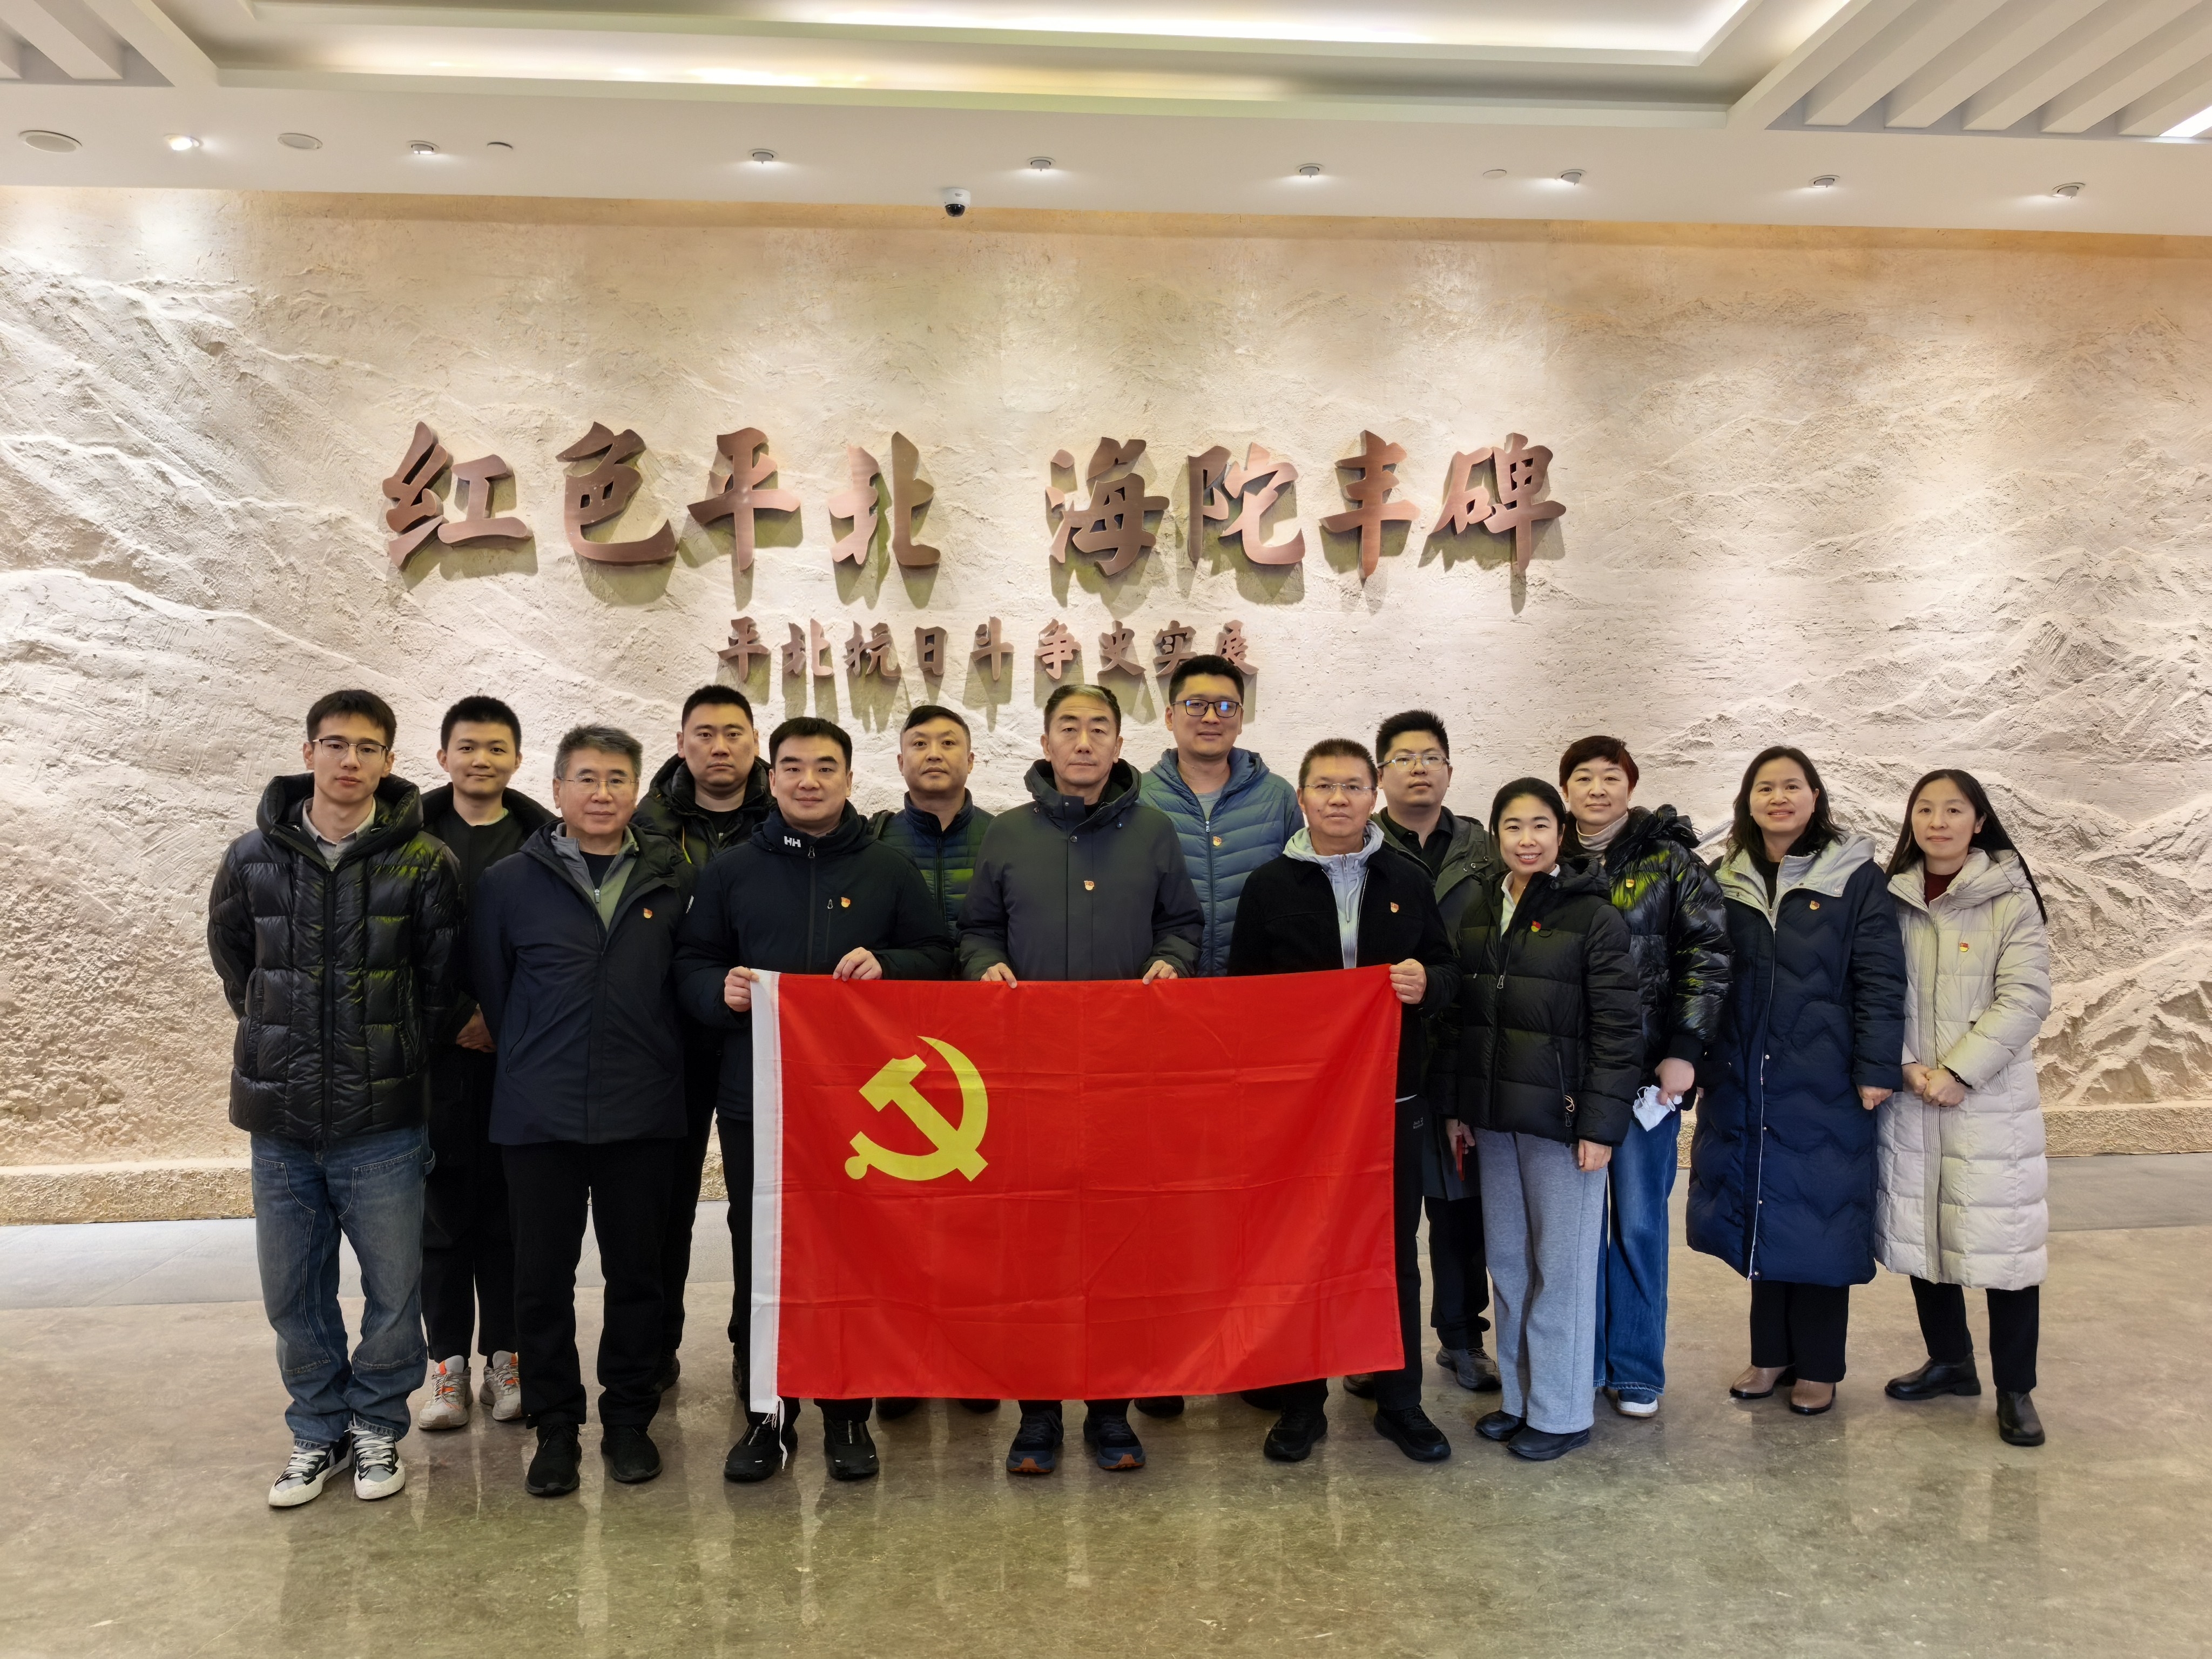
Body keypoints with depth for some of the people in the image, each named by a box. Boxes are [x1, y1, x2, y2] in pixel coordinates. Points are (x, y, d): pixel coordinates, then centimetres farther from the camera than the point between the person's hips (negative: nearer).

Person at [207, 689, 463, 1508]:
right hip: (280, 1118, 2)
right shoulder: (252, 857, 0)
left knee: (394, 1289, 6)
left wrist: (401, 1056, 5)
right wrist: (279, 1040, 12)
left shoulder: (423, 863, -6)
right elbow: (231, 956, 16)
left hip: (383, 1120, -2)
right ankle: (318, 1429, 31)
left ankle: (376, 1425, 27)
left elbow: (442, 979, 3)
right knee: (293, 1294, 12)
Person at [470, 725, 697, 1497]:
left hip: (643, 1114, 0)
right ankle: (554, 1424, 22)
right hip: (538, 1115, 0)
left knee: (635, 1271, 10)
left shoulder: (674, 881, 3)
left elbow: (691, 980, 8)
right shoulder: (509, 882, 1)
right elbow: (491, 990, 8)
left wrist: (658, 1064, 4)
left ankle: (629, 1417, 24)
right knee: (543, 1275, 7)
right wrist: (532, 1064, 8)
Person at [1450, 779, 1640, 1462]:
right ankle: (1518, 1396, 26)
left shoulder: (1593, 916, -9)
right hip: (1494, 1117, 6)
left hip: (1561, 1118, -5)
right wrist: (1460, 1108, 11)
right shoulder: (1478, 911, 8)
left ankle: (1560, 1412, 16)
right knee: (1506, 1259, 13)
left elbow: (1617, 1029, -11)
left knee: (1561, 1264, 3)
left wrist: (1601, 1124, -14)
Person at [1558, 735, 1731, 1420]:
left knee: (1638, 1222, 4)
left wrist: (1684, 1050, -11)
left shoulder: (1670, 861, 1)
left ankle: (1636, 1371, 18)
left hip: (1646, 1071, -2)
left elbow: (1709, 953, -3)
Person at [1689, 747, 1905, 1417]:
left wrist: (1876, 1068, -12)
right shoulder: (1724, 880, 7)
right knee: (1761, 1219, 11)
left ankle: (1818, 1366, 19)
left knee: (1818, 1221, 4)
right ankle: (1771, 1353, 25)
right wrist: (1696, 1062, 5)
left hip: (1823, 1085, -3)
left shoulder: (1855, 877, -4)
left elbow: (1880, 979, -8)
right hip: (1743, 1084, 4)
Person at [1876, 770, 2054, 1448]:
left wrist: (1957, 1073, -17)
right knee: (1920, 1234, 12)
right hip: (1908, 1103, 4)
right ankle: (1950, 1361, 31)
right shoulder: (1892, 899, 5)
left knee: (2002, 1239, -1)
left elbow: (2025, 998, -11)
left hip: (1991, 1103, -3)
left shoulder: (2011, 899, -4)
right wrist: (1904, 1067, -11)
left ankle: (2015, 1389, 15)